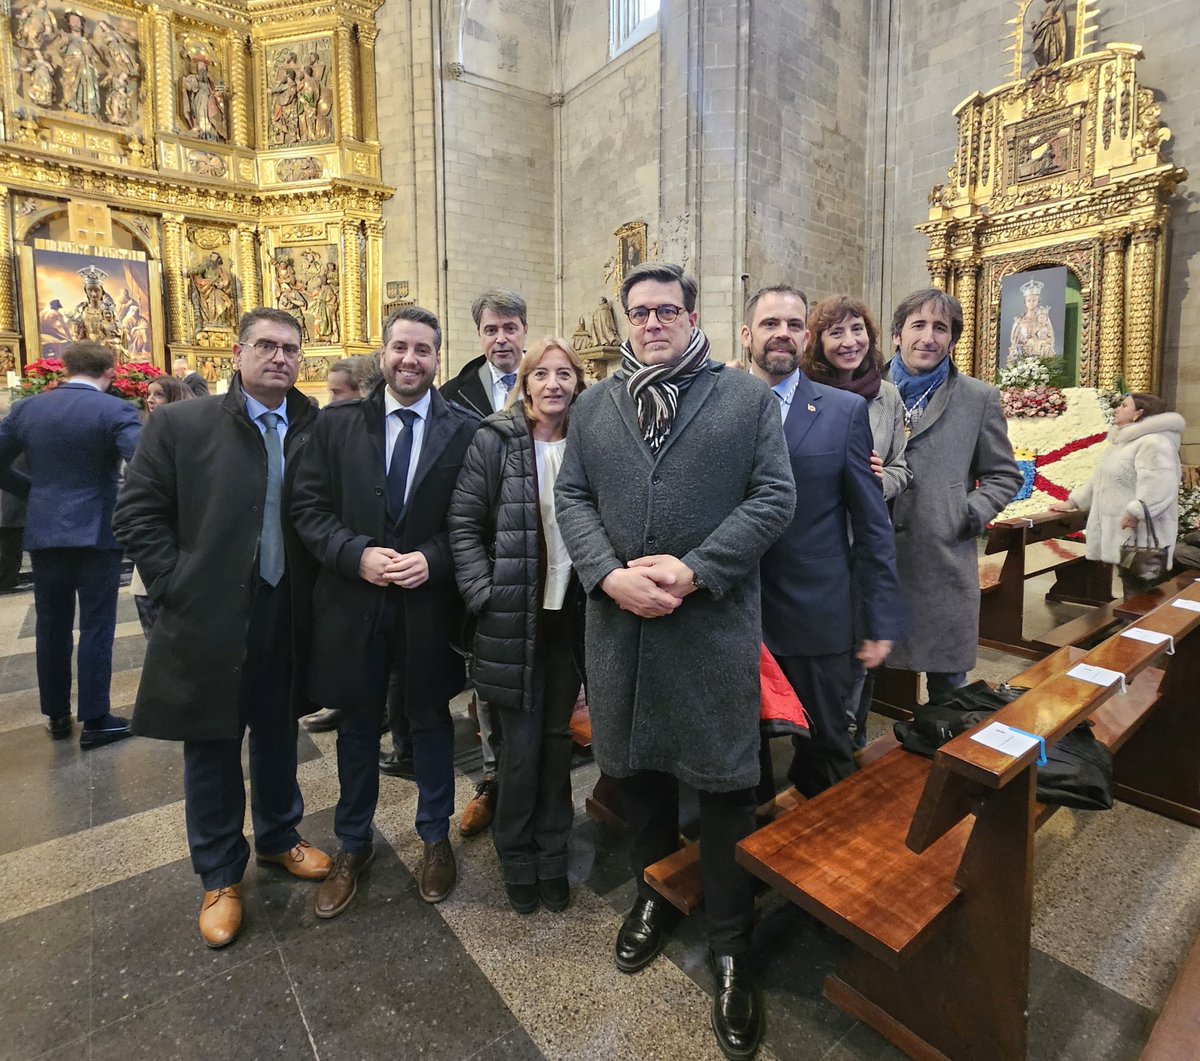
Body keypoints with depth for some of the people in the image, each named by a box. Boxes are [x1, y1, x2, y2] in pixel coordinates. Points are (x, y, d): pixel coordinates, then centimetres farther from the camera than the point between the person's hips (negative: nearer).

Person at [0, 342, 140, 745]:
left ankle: (56, 715, 27)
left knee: (52, 627, 15)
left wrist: (36, 492, 17)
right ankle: (95, 720, 9)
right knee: (96, 628, 2)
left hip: (44, 533, 5)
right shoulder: (115, 410, -11)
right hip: (96, 533, -5)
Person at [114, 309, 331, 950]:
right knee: (212, 748, 13)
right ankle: (219, 874, 33)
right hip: (210, 620, -2)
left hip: (287, 619, 2)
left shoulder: (315, 432, 0)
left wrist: (315, 587, -3)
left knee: (278, 737, 19)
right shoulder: (180, 425, -5)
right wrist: (177, 585, -9)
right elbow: (137, 514, -3)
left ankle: (279, 838, 41)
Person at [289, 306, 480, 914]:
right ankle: (352, 845, 40)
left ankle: (435, 837, 39)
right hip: (352, 601, 2)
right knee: (357, 726, 17)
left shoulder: (466, 430, -3)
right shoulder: (336, 424, 1)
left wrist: (432, 559, -18)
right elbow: (308, 508, -2)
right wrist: (357, 555, -16)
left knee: (431, 722, 16)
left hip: (430, 603, -1)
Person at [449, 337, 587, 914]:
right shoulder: (493, 441, -4)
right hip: (513, 616, -2)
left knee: (558, 735, 14)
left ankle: (552, 854, 35)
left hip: (570, 614, 3)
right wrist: (485, 597, -12)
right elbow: (464, 525, -5)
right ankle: (516, 857, 32)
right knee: (521, 743, 7)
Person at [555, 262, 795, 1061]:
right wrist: (609, 574, -11)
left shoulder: (749, 397, 3)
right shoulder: (594, 404, 12)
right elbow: (572, 497, 6)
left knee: (724, 782, 6)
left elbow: (775, 496, -5)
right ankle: (654, 894, 43)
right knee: (638, 766, 18)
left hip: (715, 622, -3)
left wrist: (693, 572, -16)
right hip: (618, 620, 4)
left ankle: (733, 946, 28)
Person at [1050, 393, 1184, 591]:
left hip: (1141, 536, -10)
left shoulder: (1153, 443, -13)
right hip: (1124, 533, 10)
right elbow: (1099, 480, 27)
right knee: (1132, 595, 16)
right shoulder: (1121, 442, 21)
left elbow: (1159, 483, -27)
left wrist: (1136, 512, -35)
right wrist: (1072, 502, 25)